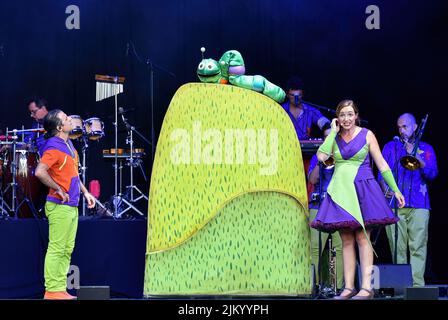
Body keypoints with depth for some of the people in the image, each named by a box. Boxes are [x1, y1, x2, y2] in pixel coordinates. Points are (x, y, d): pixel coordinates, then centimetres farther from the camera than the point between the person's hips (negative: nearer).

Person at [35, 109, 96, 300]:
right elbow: (40, 172, -28)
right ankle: (52, 291, -2)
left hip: (72, 206, 9)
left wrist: (85, 192, 21)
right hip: (59, 207, -9)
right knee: (56, 249, -6)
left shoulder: (68, 144, 14)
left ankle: (60, 289, 17)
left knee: (67, 249, 12)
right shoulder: (54, 147, -15)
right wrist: (59, 190, -20)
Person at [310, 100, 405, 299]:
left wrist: (395, 189, 0)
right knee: (346, 241, 3)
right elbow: (321, 156, -10)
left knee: (362, 238, -8)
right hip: (341, 191, 3)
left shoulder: (366, 135, 3)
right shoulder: (334, 138, 9)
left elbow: (382, 164, 3)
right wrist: (334, 132, -3)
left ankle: (366, 287, -9)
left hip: (362, 189, -3)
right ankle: (348, 288, 5)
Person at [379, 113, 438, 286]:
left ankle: (417, 284, -13)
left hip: (418, 205, -1)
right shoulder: (390, 147, 19)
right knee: (398, 248, -3)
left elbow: (432, 174, 3)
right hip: (394, 203, 1)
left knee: (418, 247, -10)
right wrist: (385, 189, -9)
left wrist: (416, 156, -8)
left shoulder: (425, 148, 16)